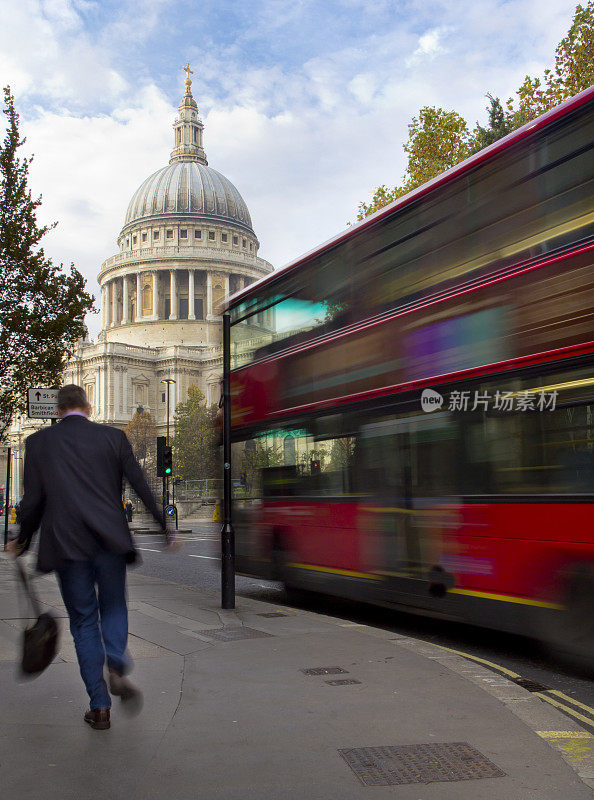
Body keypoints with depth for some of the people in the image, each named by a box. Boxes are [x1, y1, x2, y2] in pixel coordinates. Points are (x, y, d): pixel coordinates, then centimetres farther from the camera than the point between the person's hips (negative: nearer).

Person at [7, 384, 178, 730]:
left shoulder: (38, 442, 5)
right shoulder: (113, 436, 5)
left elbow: (33, 500, 4)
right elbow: (142, 487, 3)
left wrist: (22, 541, 19)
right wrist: (166, 530, 11)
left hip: (66, 544, 0)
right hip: (110, 540, 0)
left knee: (83, 621, 10)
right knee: (114, 608, 19)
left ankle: (100, 707, 9)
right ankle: (117, 667, -9)